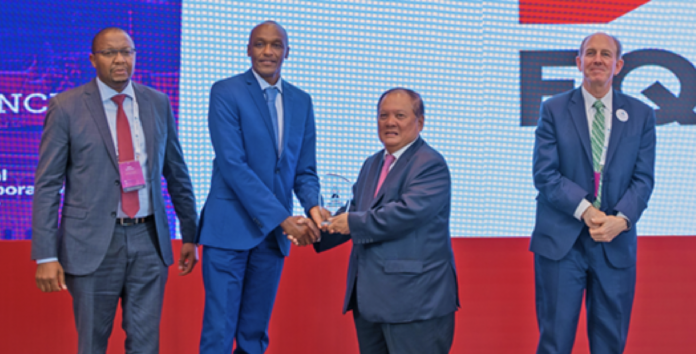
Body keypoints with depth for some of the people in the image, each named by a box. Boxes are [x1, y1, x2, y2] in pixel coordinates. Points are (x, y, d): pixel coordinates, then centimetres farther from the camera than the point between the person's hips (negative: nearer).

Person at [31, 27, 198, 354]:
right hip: (93, 242, -3)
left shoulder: (158, 103, 8)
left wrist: (189, 234, 14)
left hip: (149, 240, 3)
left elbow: (176, 173, 14)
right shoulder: (66, 107, -3)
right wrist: (45, 255, -10)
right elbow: (47, 184, -4)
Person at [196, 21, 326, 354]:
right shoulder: (226, 92, -6)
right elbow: (232, 163, -15)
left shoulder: (301, 101, 11)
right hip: (230, 227, -5)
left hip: (273, 233, 5)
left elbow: (304, 169, 12)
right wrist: (283, 218, -19)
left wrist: (312, 205, -12)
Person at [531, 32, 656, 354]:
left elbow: (643, 178, 3)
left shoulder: (641, 115, 8)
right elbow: (544, 173, -5)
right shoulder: (554, 109, 3)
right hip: (561, 241, -2)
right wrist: (584, 210, -17)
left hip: (617, 243, 2)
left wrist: (622, 219, -15)